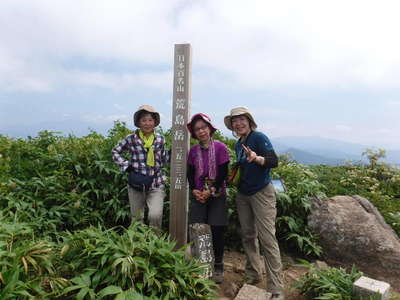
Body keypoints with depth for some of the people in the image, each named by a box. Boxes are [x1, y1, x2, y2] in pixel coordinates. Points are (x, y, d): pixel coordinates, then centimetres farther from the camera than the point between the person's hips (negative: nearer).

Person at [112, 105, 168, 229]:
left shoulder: (160, 139, 2)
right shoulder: (132, 139, -4)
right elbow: (115, 151, 8)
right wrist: (126, 165, -5)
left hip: (156, 184, 0)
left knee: (155, 215, -15)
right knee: (137, 218, 13)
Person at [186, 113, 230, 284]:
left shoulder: (220, 148, -7)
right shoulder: (193, 151, 4)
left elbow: (223, 173, -9)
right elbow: (190, 173, 6)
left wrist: (211, 191, -13)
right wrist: (194, 191, -8)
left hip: (217, 196, -2)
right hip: (198, 196, 3)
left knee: (217, 232, 2)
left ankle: (218, 268, 20)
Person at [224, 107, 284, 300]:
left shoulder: (259, 137, -11)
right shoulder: (238, 145, 11)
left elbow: (274, 161, -23)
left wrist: (256, 158, -39)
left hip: (261, 193, -7)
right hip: (243, 195, 7)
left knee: (267, 238, -8)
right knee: (248, 236, 14)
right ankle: (253, 275, 30)